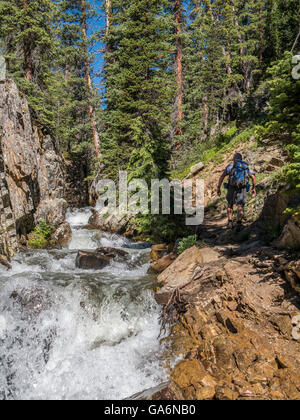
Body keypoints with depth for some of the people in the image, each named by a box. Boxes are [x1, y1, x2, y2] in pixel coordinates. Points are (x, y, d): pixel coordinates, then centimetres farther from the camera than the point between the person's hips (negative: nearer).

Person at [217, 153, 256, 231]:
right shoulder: (246, 167, 18)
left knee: (230, 205, 18)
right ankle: (239, 223, -21)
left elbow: (222, 176, -2)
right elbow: (253, 178, 9)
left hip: (232, 188, -1)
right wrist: (253, 188, 20)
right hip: (242, 189, 1)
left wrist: (219, 188, 0)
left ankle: (230, 223, 14)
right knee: (240, 206, -2)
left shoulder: (231, 166, 10)